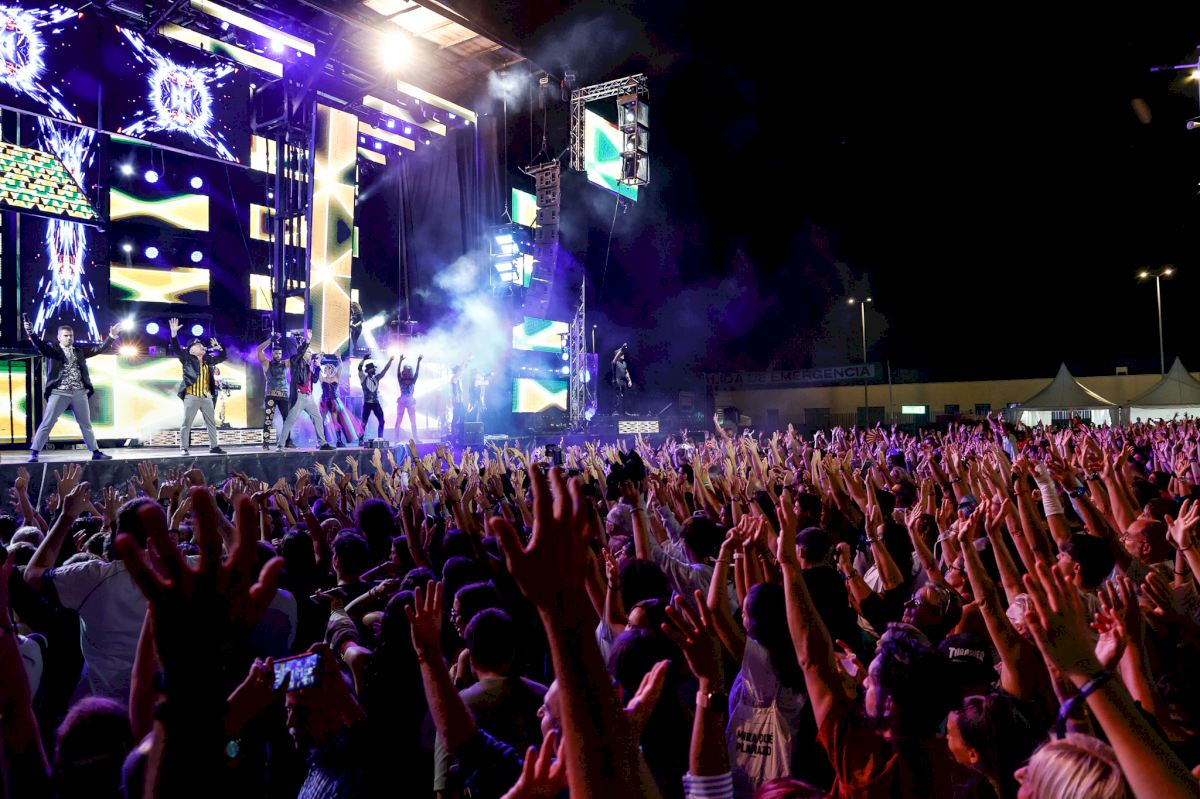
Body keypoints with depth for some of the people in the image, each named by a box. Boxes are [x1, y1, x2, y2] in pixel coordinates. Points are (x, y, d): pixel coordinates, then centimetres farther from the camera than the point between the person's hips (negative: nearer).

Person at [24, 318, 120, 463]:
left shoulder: (80, 349, 12)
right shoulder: (52, 348, 3)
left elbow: (99, 348, 11)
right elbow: (39, 345, -15)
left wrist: (111, 336, 1)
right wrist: (31, 332, -32)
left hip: (79, 393, 4)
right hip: (59, 393, -3)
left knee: (86, 424, 11)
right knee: (47, 423, -4)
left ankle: (96, 452, 17)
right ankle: (34, 452, 2)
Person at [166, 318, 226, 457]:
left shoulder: (209, 359, 13)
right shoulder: (187, 359, -1)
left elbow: (222, 357, 24)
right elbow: (176, 349, -13)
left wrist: (218, 347, 8)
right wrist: (174, 333, -24)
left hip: (206, 397, 5)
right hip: (191, 397, -5)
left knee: (211, 423, 8)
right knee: (186, 423, -2)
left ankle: (214, 446, 16)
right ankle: (184, 448, 2)